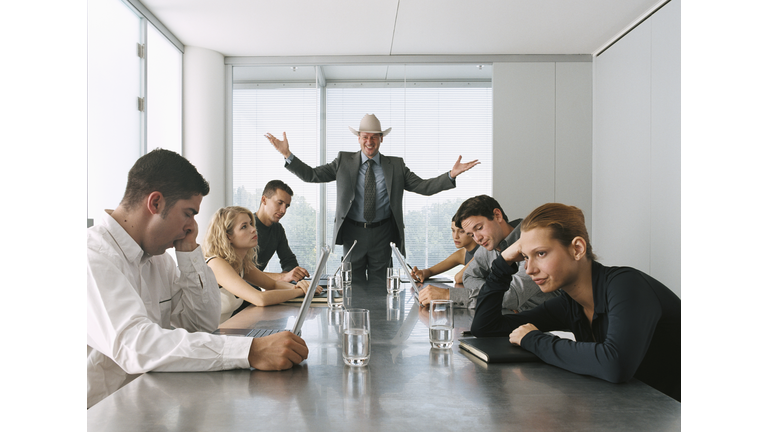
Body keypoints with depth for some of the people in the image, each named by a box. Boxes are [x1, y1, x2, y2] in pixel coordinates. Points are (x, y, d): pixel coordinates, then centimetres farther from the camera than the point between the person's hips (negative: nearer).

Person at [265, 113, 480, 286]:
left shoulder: (395, 165, 3)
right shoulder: (344, 161, 3)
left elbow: (423, 186, -2)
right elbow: (311, 175, 1)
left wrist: (451, 175, -16)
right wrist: (287, 154, -11)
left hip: (382, 234, 0)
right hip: (353, 232, 0)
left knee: (381, 287, 9)